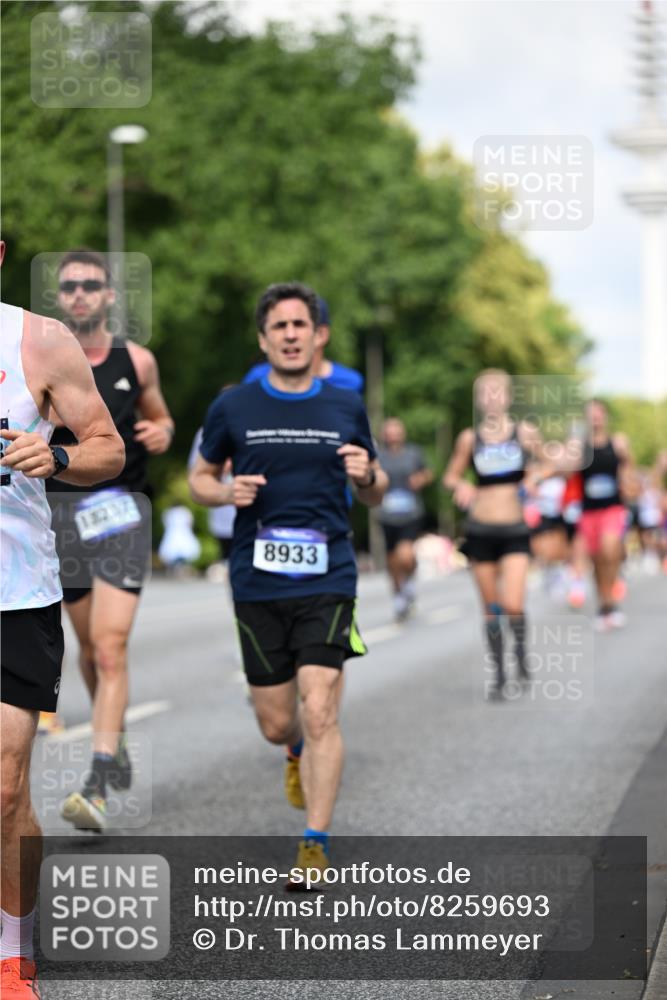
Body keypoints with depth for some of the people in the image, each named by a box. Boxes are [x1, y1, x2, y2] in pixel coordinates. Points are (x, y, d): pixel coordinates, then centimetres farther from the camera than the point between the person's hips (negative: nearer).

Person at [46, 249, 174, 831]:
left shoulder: (137, 361, 4)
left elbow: (159, 417, 20)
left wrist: (161, 433, -3)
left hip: (123, 510, -2)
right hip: (63, 511, 2)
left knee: (110, 646, -13)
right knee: (90, 645, 14)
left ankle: (99, 787, -17)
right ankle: (115, 740, 40)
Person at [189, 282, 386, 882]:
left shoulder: (347, 408, 5)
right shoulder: (233, 407, 2)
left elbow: (375, 495, 15)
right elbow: (200, 477, 14)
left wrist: (367, 476, -8)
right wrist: (227, 493, -9)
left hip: (328, 580, -1)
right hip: (257, 583, 1)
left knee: (320, 715, -13)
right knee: (276, 725, 8)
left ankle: (315, 844, -2)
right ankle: (300, 752, 45)